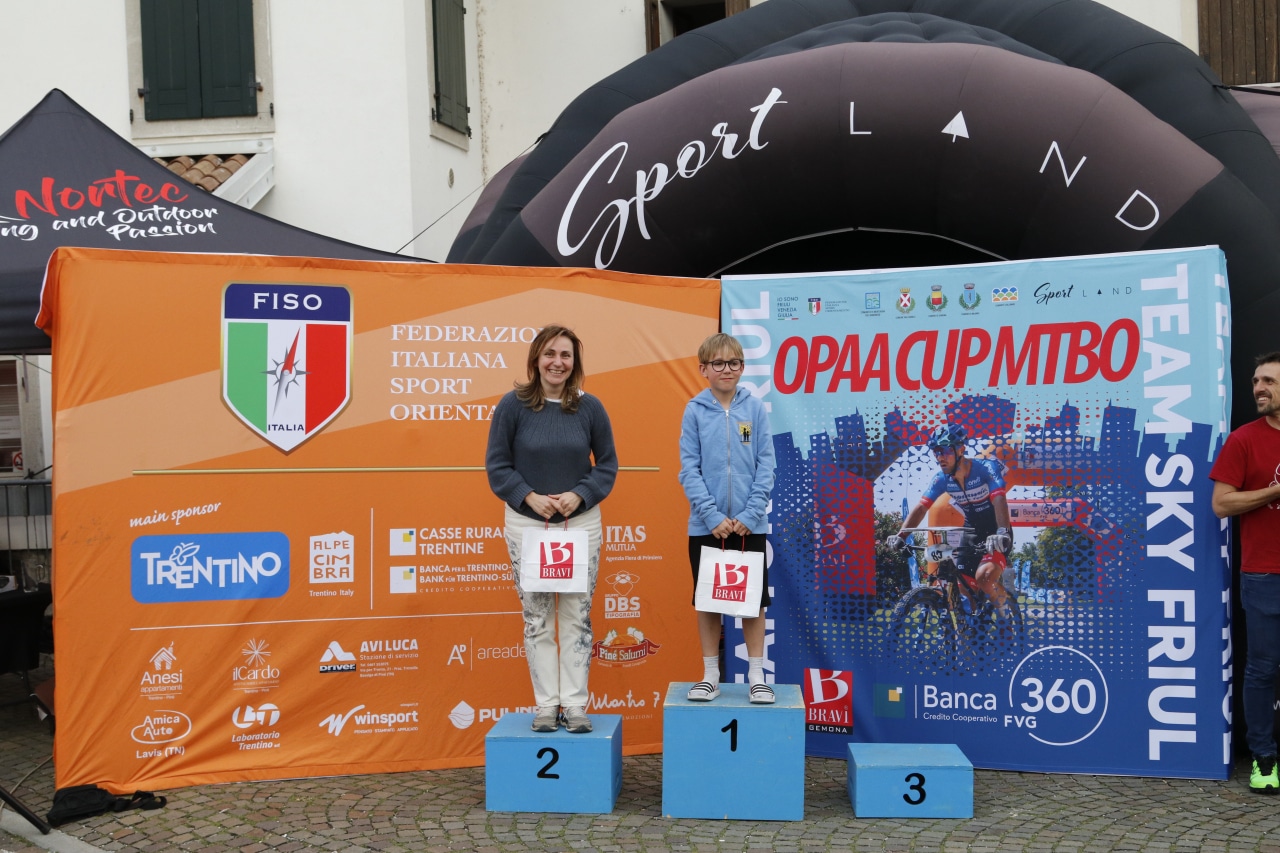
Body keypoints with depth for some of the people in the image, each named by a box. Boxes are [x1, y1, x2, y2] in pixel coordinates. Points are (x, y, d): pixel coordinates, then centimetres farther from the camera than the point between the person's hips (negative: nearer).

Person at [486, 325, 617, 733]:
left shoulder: (590, 407, -2)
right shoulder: (512, 405, -6)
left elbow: (607, 463, 4)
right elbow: (497, 464, -2)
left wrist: (580, 495, -12)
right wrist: (530, 497, -15)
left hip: (581, 523, 1)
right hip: (526, 523, -1)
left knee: (577, 617, 3)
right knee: (536, 618, 5)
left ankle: (575, 704, 12)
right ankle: (546, 705, 14)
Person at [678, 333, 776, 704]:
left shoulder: (755, 409, 0)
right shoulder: (695, 411, -2)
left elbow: (765, 467, -2)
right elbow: (689, 469, -5)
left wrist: (750, 514, -11)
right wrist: (712, 515, -13)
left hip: (750, 524, 0)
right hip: (705, 525, 0)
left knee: (753, 599, 7)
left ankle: (756, 676, 18)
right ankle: (710, 676, 20)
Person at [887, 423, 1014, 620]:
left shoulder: (986, 469, -23)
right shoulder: (942, 478, -9)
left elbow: (999, 501, -36)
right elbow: (921, 507, -15)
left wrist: (1002, 532, -53)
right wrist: (900, 535, -29)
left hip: (996, 535, -5)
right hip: (971, 533, 5)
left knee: (984, 577, -27)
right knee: (960, 584, -4)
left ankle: (1006, 614, 1)